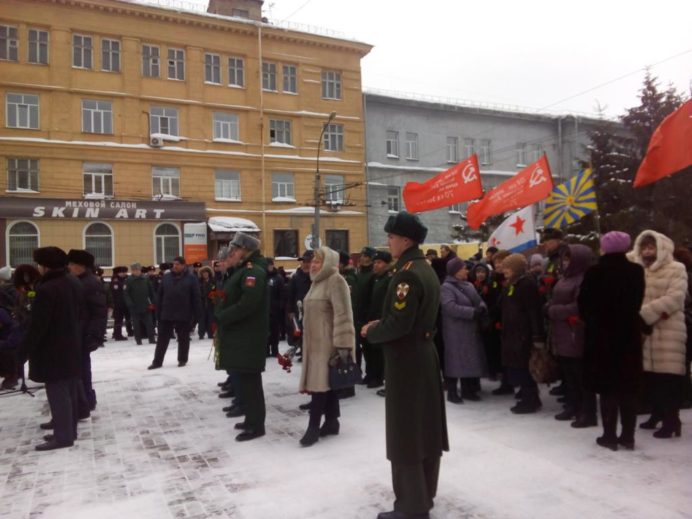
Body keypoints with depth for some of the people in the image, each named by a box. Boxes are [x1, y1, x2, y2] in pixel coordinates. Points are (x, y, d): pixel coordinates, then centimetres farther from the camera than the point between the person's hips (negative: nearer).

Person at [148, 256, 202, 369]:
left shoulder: (191, 279, -4)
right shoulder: (166, 277, 7)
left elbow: (196, 297, -5)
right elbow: (159, 296, 9)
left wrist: (197, 313, -10)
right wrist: (158, 312, 4)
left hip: (184, 315, -3)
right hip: (166, 314, 3)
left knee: (183, 339, 9)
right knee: (162, 338, 6)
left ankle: (182, 360, 23)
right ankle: (157, 361, 13)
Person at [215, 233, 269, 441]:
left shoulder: (254, 271, -16)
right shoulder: (245, 270, 17)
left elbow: (247, 304, -27)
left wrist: (222, 317, -16)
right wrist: (221, 316, 6)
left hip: (248, 336, -10)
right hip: (240, 334, 10)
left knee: (249, 380, -4)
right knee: (245, 380, 16)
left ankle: (256, 425, 4)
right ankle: (252, 419, 27)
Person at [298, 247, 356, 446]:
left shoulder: (335, 281, -14)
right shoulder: (317, 281, 16)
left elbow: (343, 315, -20)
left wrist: (342, 345, -24)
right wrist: (307, 340, 21)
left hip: (328, 342, -9)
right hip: (315, 342, 9)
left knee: (321, 383, -7)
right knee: (324, 382, 12)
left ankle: (313, 426, -2)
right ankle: (331, 422, 19)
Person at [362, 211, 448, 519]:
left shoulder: (407, 274, -20)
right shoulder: (427, 270, 11)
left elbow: (398, 324, -24)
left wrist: (370, 332, -7)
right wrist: (380, 325, 10)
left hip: (406, 362, -10)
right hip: (425, 356, 10)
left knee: (405, 432, 0)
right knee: (426, 427, 16)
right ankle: (424, 493, 30)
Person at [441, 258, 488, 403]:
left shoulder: (469, 285, 14)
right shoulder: (446, 287, -13)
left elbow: (479, 301, 13)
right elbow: (451, 308, -24)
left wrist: (482, 309, -12)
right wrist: (473, 312, -22)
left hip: (471, 330, 8)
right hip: (455, 332, -8)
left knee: (470, 360, 12)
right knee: (456, 360, -4)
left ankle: (468, 390, 23)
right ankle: (452, 392, 6)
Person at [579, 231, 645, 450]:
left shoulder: (595, 272, -12)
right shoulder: (636, 271, -2)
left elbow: (584, 304, -5)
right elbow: (638, 301, 7)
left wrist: (591, 320, 12)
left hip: (601, 334, -3)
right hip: (629, 332, 3)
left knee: (607, 387, 4)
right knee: (628, 387, 11)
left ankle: (610, 436, 9)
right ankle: (628, 436, 16)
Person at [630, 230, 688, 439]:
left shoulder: (676, 270, -1)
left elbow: (674, 299, -14)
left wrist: (644, 314, -19)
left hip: (668, 332, -5)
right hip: (644, 330, 5)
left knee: (668, 377, -5)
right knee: (652, 376, 11)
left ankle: (671, 420, 2)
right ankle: (657, 414, 24)